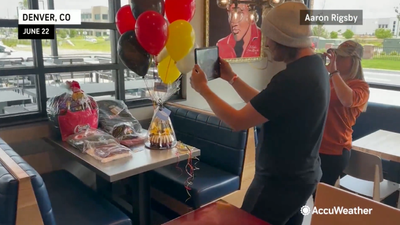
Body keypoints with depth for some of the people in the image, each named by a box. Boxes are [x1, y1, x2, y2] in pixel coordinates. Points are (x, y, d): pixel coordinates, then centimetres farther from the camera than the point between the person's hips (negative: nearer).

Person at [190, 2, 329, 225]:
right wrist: (232, 78, 10)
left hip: (280, 183, -9)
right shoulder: (314, 66, 4)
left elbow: (238, 121, -24)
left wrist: (203, 89, -11)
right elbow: (263, 105, 10)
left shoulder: (292, 79, -29)